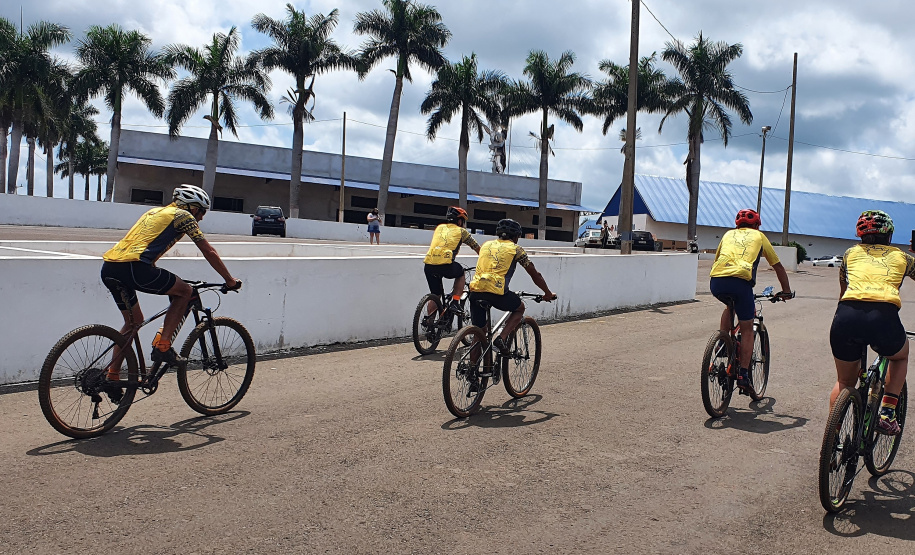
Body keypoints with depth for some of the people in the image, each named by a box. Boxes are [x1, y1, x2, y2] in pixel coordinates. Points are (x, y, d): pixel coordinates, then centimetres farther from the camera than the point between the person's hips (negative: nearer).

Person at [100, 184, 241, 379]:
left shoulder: (155, 212, 32)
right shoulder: (183, 215, 9)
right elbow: (209, 252, 8)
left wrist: (167, 283, 50)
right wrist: (230, 280, 17)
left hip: (108, 268, 9)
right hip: (132, 268, -9)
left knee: (133, 322, 24)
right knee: (185, 291, 9)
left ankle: (111, 376, 25)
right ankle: (162, 346, 2)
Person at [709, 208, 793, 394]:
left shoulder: (729, 234, 32)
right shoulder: (759, 236, 27)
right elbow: (778, 267, 33)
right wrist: (786, 291, 44)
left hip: (716, 281, 3)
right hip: (740, 280, -3)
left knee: (730, 306, 36)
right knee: (747, 330, 11)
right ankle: (743, 375, 6)